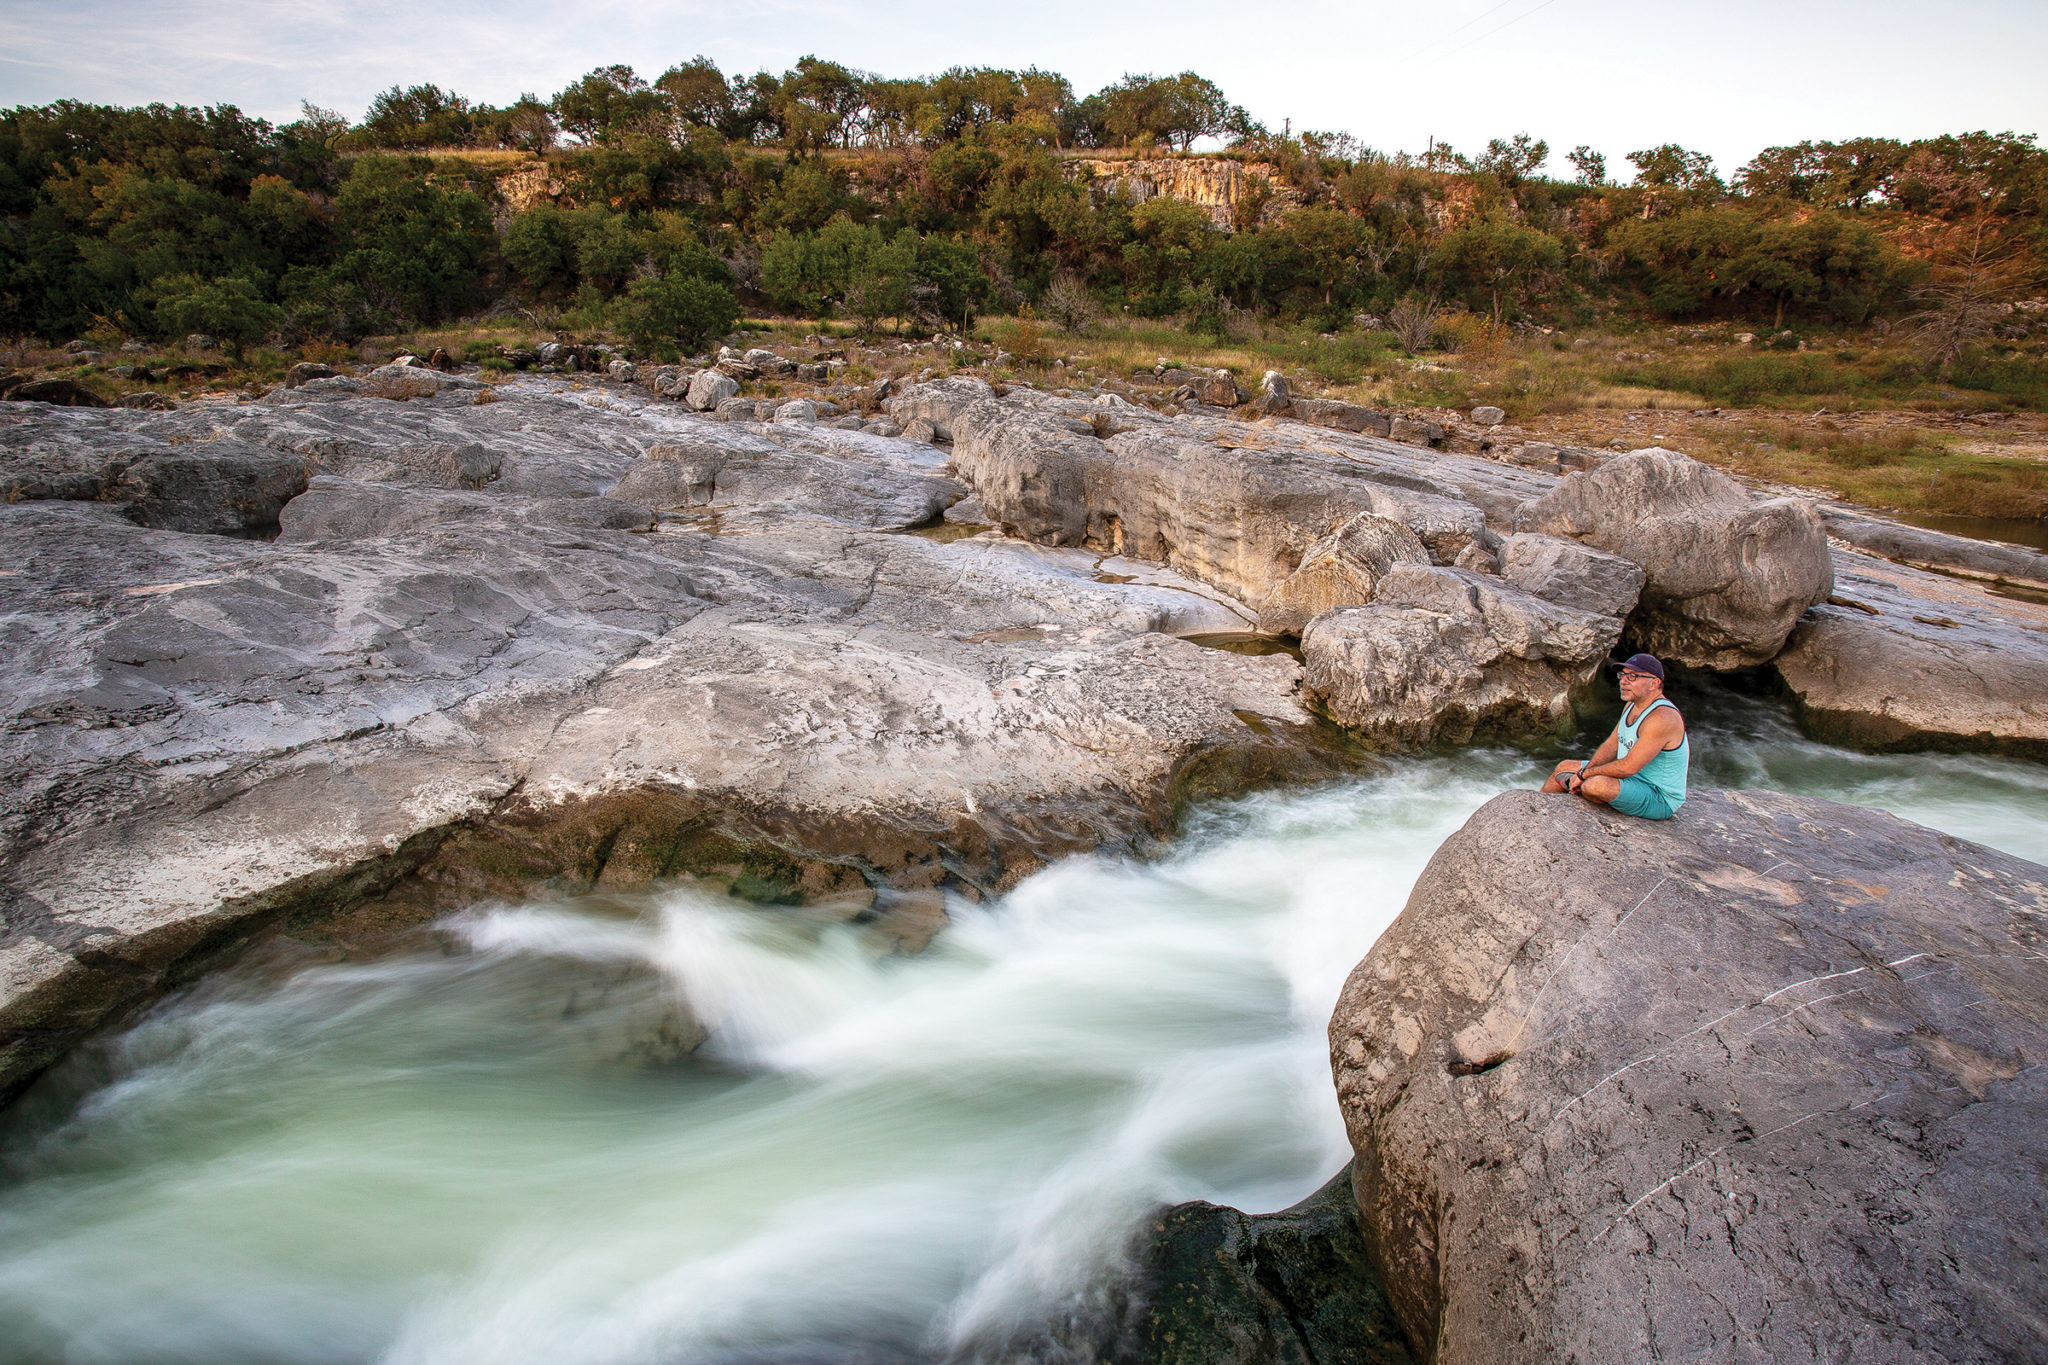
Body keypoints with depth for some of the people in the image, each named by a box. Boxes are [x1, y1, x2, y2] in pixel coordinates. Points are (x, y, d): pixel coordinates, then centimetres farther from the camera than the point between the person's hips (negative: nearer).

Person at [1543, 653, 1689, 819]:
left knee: (1596, 785, -35)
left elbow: (1628, 767, -30)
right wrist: (1585, 773, -6)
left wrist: (1585, 774, -19)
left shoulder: (1663, 717, -27)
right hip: (1631, 779, 10)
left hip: (1659, 799, -10)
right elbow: (1611, 745, 8)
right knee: (1565, 767, 12)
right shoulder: (1632, 705, 4)